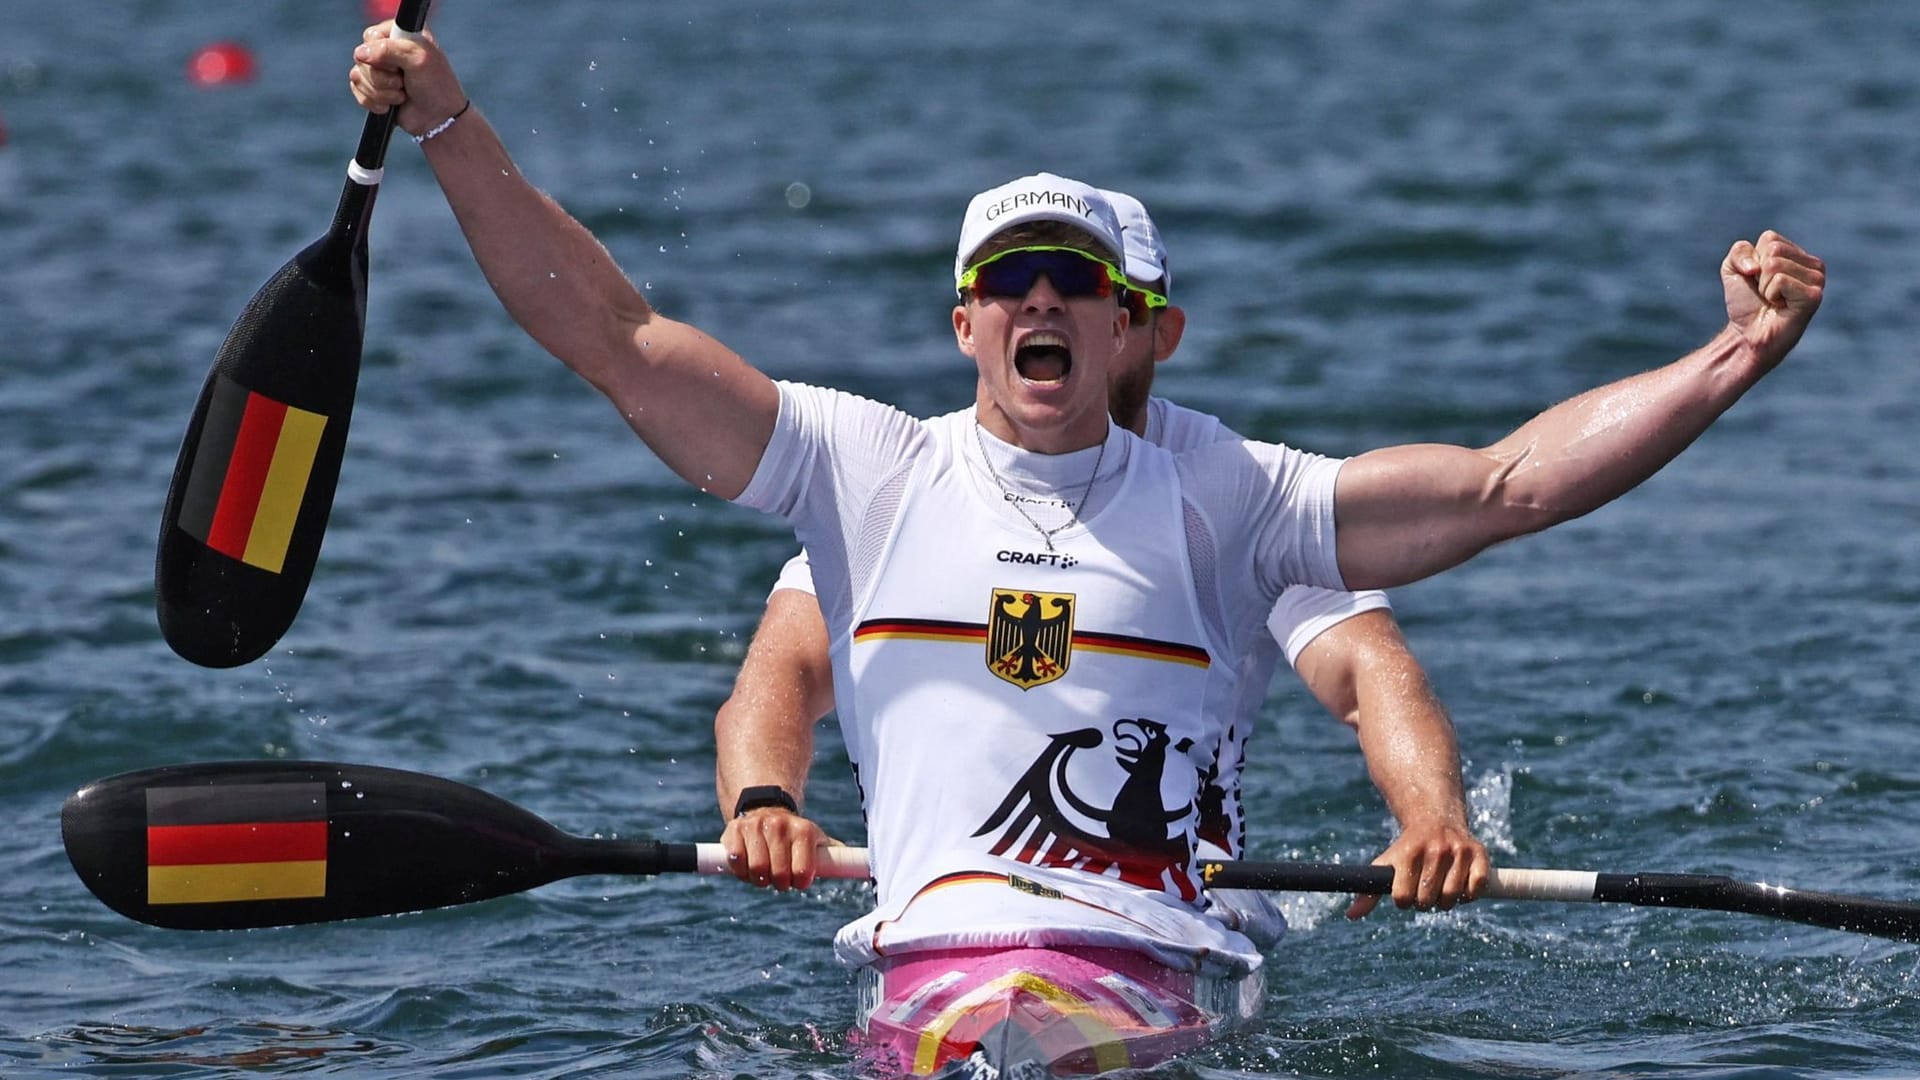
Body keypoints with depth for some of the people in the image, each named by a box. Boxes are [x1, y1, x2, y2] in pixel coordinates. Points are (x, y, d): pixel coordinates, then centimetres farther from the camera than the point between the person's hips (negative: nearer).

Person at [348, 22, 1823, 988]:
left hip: (1163, 981, 0)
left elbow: (1505, 486, 10)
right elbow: (612, 335, 14)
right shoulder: (870, 471, 17)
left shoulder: (1216, 498, 16)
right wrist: (451, 128, 6)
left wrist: (1732, 360, -1)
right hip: (928, 968, 0)